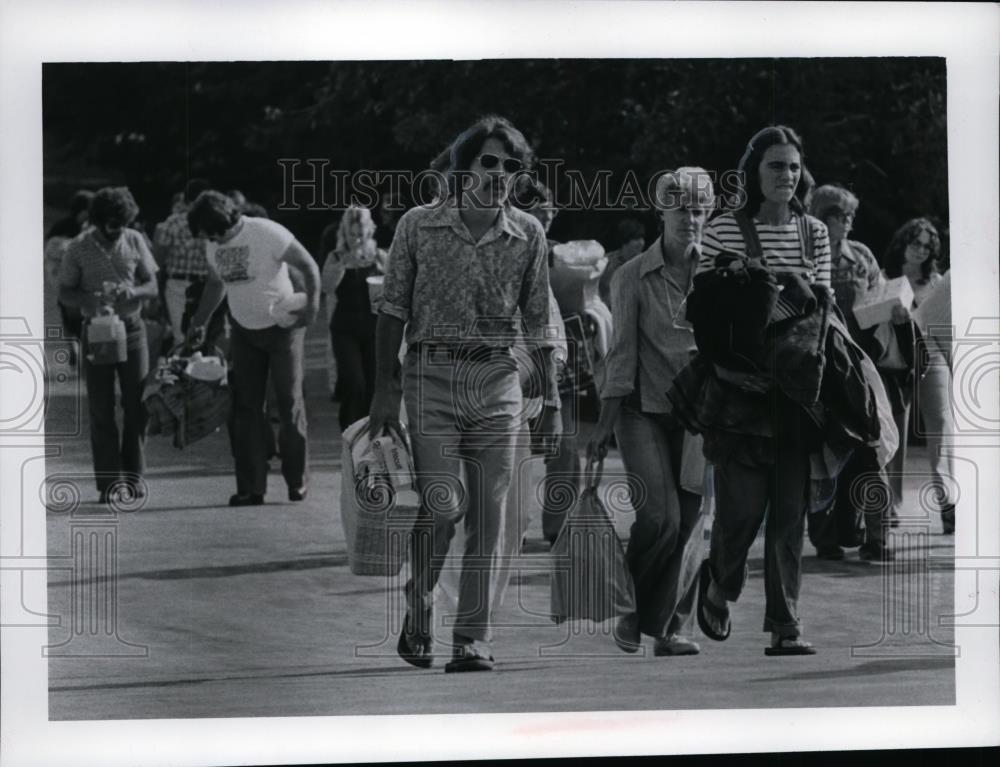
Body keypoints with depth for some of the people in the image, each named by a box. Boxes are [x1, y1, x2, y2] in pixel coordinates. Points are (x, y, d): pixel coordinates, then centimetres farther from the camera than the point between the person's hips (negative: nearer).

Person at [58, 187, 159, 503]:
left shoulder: (134, 241, 1)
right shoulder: (79, 248, -4)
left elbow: (152, 285, 6)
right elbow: (64, 293, 0)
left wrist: (133, 292, -17)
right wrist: (90, 300, -20)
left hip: (132, 327, 2)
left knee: (137, 405, 1)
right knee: (101, 410, -1)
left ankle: (133, 477, 11)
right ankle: (110, 482, 2)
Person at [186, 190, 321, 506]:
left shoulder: (267, 233, -18)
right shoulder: (213, 247, 2)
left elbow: (308, 266, -14)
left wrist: (312, 304, -25)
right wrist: (199, 322, 12)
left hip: (282, 327, -5)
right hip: (244, 332, 5)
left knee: (289, 402, -3)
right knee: (245, 408, 0)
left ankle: (298, 480, 9)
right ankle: (251, 488, 1)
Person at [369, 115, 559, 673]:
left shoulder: (529, 235, 5)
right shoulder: (419, 226, -1)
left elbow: (538, 321, 11)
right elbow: (393, 311, 4)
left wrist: (551, 396, 7)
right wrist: (386, 390, 0)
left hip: (498, 381, 2)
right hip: (432, 375, -2)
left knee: (489, 515, 0)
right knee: (442, 505, -12)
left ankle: (474, 639, 6)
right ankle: (417, 621, 10)